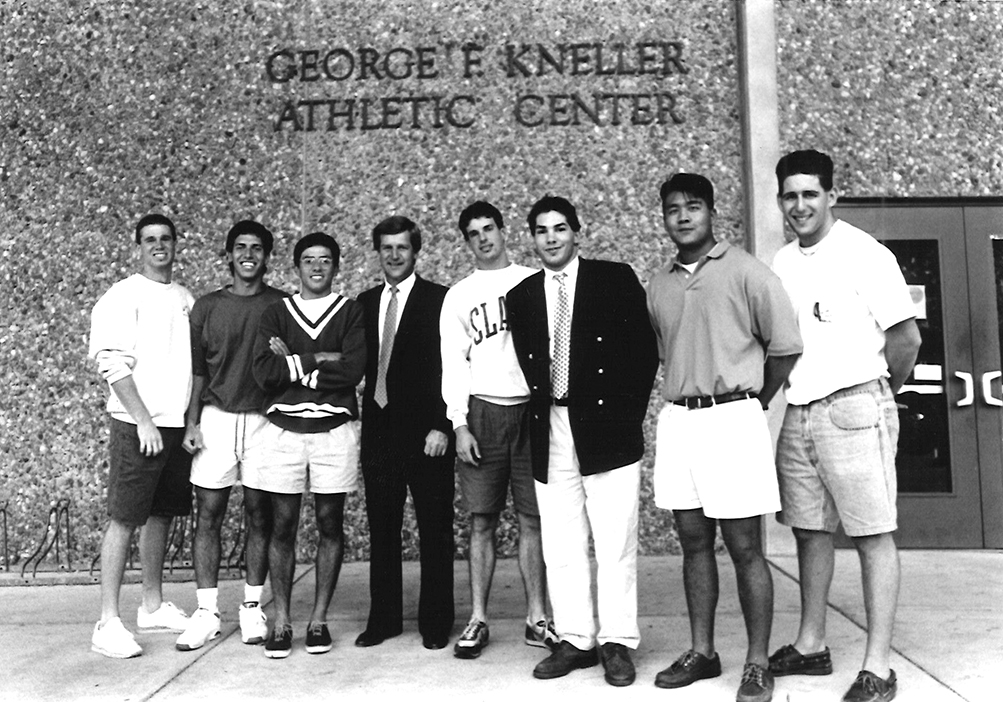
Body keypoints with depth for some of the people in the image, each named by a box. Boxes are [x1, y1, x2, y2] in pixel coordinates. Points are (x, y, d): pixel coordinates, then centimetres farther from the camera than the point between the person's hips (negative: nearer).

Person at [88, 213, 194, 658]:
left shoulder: (185, 300, 15)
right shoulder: (123, 297, -4)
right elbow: (113, 365, -12)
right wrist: (143, 421, -17)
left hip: (179, 424, 6)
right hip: (138, 425, -6)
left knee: (161, 515, 12)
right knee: (124, 518, -5)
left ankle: (153, 606, 23)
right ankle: (108, 623, 0)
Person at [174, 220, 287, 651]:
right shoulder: (206, 306, 9)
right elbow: (197, 370, 9)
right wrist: (192, 422, 2)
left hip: (263, 419, -1)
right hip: (216, 418, 1)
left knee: (259, 515, 4)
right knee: (208, 514, 1)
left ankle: (252, 608, 16)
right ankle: (206, 612, 10)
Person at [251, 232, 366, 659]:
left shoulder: (351, 313, 5)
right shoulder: (275, 314, 9)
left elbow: (353, 370, -11)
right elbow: (264, 373, -6)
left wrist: (293, 362, -8)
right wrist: (319, 361, -11)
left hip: (335, 429, -1)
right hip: (283, 429, 1)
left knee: (330, 524, 5)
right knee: (282, 525, 3)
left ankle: (319, 620, 16)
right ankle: (280, 622, 13)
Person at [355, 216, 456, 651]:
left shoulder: (439, 300, -4)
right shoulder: (364, 303, 13)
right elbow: (360, 366, 13)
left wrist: (442, 427, -14)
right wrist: (358, 420, 4)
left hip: (425, 433, -5)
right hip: (379, 431, 5)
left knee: (435, 531, 4)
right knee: (381, 530, 11)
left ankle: (436, 622, 16)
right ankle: (383, 618, 23)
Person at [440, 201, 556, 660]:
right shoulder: (458, 296, 9)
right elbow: (454, 364, 5)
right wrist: (459, 425, -4)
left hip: (532, 410, 0)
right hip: (483, 412, 0)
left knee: (534, 520, 3)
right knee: (482, 522, 4)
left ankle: (536, 618, 11)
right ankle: (478, 621, 12)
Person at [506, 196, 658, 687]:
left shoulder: (616, 279, 2)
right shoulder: (519, 297, 11)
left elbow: (644, 349, 0)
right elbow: (528, 366, 13)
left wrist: (629, 415, -3)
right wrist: (542, 414, 4)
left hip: (607, 429, -3)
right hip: (550, 433, 3)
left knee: (615, 543, 1)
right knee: (560, 545, 6)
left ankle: (617, 643, 12)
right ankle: (574, 640, 17)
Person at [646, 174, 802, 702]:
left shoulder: (745, 271, -4)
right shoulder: (658, 285, 12)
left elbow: (786, 345, -2)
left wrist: (754, 401, 6)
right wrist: (689, 394, 10)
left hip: (732, 419, -5)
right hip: (677, 421, 5)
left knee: (744, 547, 0)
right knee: (693, 542, 11)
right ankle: (701, 652, 22)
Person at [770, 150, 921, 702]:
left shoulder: (864, 254, -7)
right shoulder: (781, 263, 11)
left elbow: (906, 337, -6)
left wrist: (879, 393, 5)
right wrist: (783, 392, 9)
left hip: (853, 410, -6)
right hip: (798, 412, 6)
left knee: (872, 534, 0)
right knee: (810, 530, 13)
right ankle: (810, 646, 26)